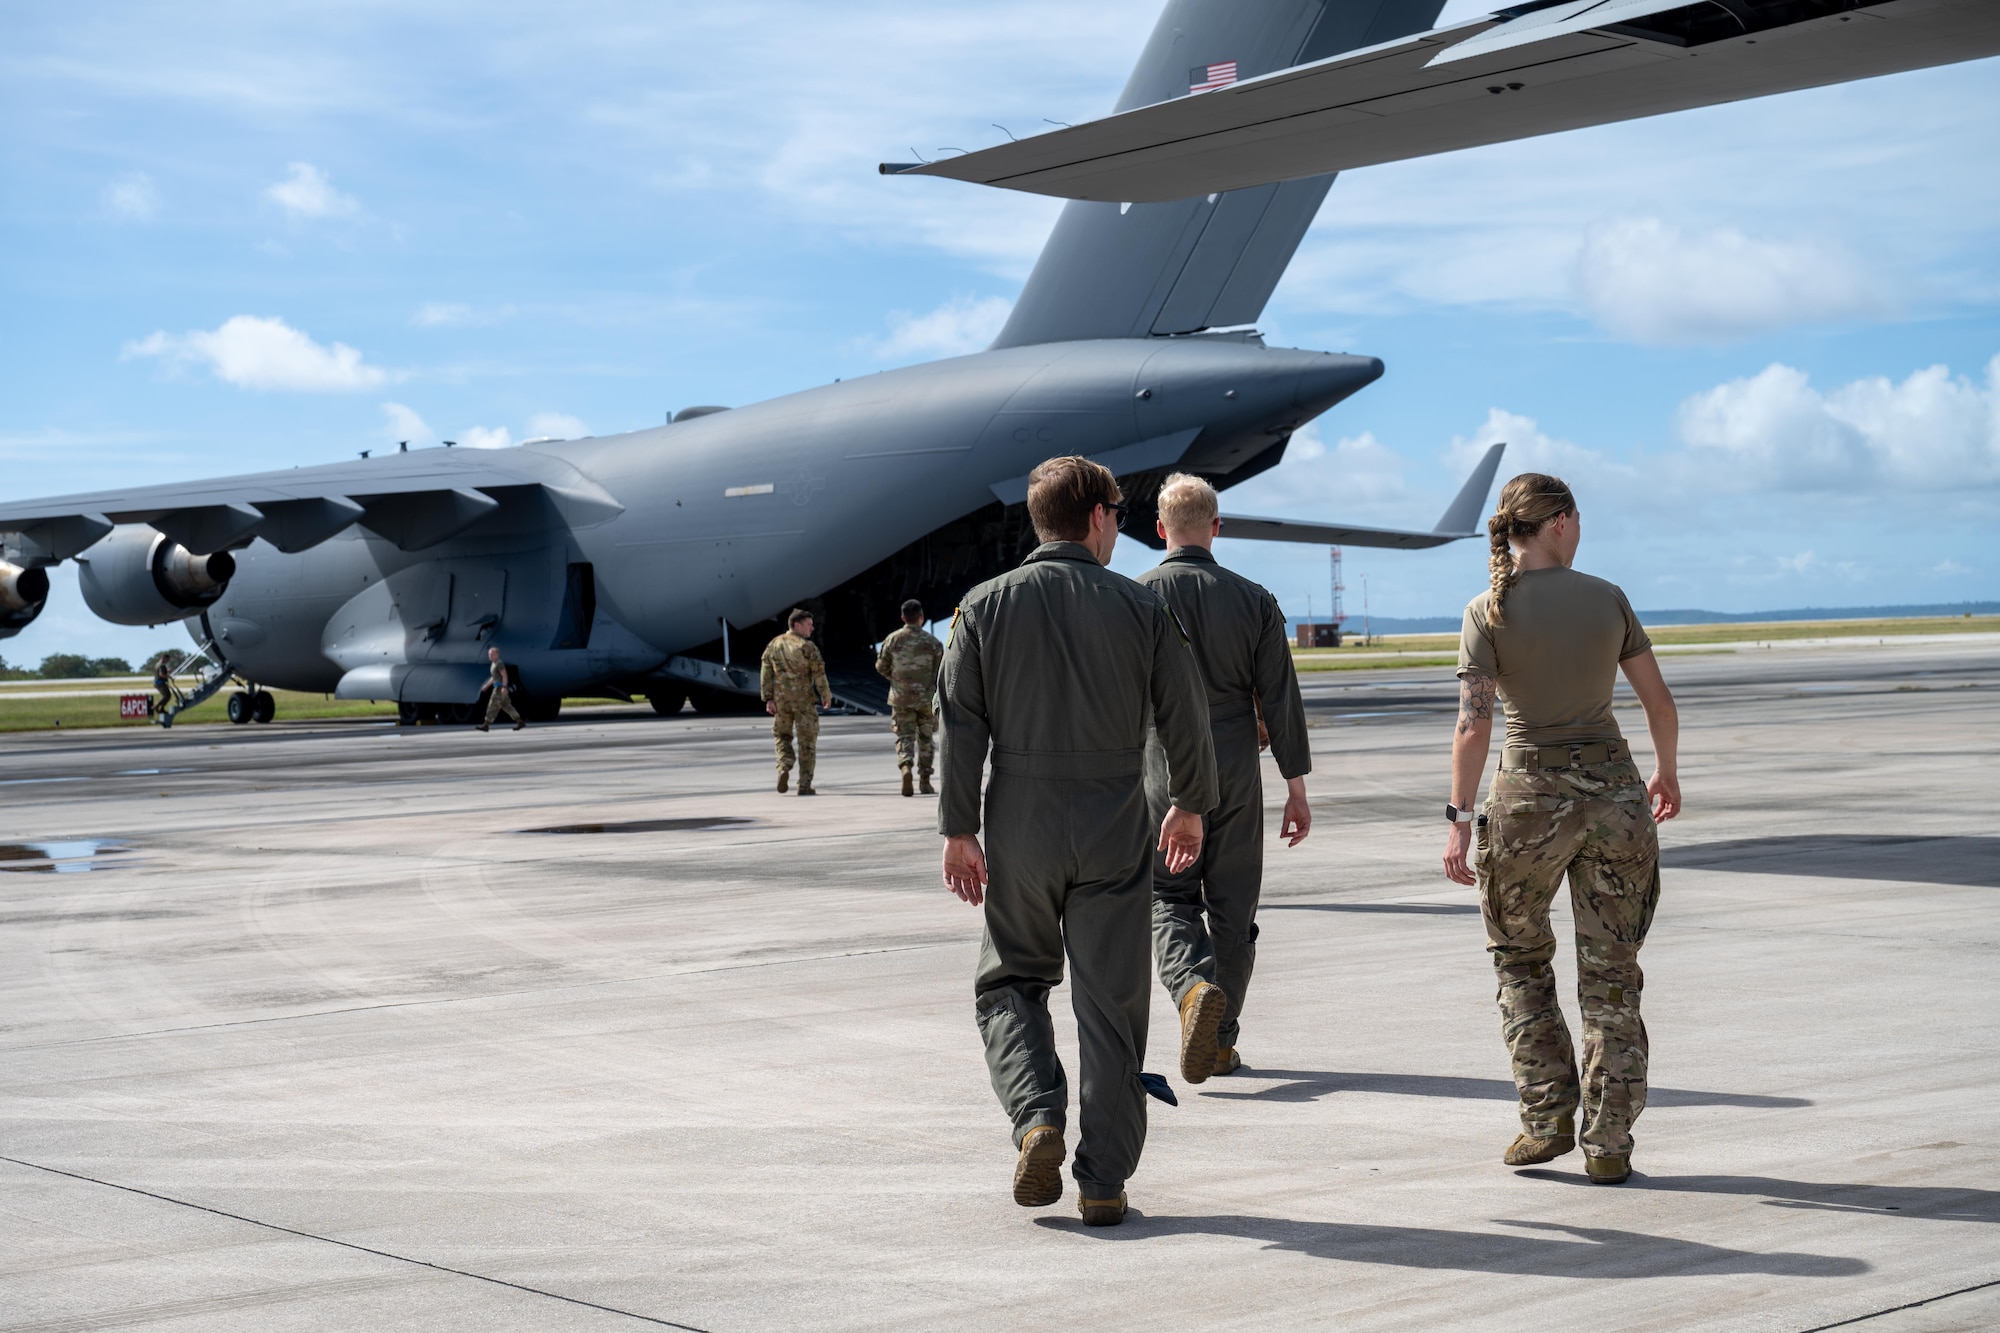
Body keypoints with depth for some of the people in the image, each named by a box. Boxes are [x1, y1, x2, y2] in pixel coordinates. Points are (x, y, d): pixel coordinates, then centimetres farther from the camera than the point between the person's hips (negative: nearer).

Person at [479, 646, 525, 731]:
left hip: (500, 688, -10)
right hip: (498, 688, 10)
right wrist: (487, 685, 22)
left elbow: (505, 675, -20)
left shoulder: (499, 663, -14)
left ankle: (486, 725, -6)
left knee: (493, 706, -8)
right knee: (507, 706, 10)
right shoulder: (494, 664, 18)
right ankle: (520, 722, 11)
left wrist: (504, 687, -26)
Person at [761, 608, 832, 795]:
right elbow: (819, 673, -10)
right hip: (804, 701, -3)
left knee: (782, 736, 21)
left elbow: (766, 674, 2)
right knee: (807, 742, 5)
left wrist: (768, 699, 3)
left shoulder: (773, 645, 4)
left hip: (780, 700, 3)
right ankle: (804, 786, 4)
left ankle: (784, 767, -5)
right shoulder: (807, 647, -9)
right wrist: (826, 695, 1)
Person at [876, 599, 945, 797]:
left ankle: (905, 767, -25)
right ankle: (925, 781, 15)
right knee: (925, 738, 12)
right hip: (927, 697, 0)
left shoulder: (893, 640, -1)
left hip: (901, 697, 0)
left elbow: (881, 666, 5)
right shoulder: (932, 642, -4)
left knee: (904, 736, 2)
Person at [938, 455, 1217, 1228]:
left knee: (1011, 982, 17)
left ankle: (1037, 1118, -6)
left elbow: (961, 724, -3)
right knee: (1110, 1004, 5)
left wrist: (958, 828, 2)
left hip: (1020, 831, 1)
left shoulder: (987, 606, 0)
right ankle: (1104, 1183, 7)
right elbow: (1185, 720, 3)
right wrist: (1190, 805, 18)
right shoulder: (1140, 608, -1)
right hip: (1115, 834, 0)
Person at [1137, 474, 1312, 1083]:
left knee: (1169, 900, 7)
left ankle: (1193, 988, -21)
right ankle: (1221, 1040, 15)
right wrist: (1297, 788, 5)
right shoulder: (1254, 599, 0)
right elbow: (1280, 701, 0)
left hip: (1163, 774, -1)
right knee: (1232, 907, 11)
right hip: (1235, 774, 2)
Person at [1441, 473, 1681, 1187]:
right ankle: (1608, 1143, 8)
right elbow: (1659, 701, 7)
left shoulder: (1488, 612, -6)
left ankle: (1549, 1118, 15)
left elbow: (1473, 726, -13)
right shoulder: (1607, 597, 1)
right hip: (1612, 792, 2)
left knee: (1519, 958, 19)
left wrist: (1459, 819, -9)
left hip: (1530, 798, -2)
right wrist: (1667, 773, 23)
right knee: (1610, 974, 9)